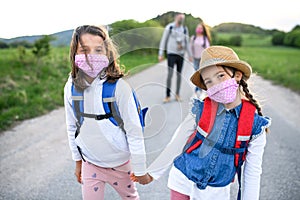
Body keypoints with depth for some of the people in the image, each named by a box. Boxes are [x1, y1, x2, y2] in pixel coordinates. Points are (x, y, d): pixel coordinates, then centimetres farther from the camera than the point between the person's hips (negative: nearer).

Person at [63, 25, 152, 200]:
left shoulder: (118, 87, -22)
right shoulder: (71, 87, -9)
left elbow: (134, 131, -16)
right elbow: (72, 128, 4)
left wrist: (140, 169, -10)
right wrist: (77, 161, 11)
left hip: (120, 163, -2)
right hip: (90, 163, 3)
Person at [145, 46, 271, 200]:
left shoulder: (255, 124, -13)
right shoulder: (200, 110, -14)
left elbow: (252, 171, -5)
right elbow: (175, 144, -5)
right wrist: (152, 172, 0)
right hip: (182, 179, 0)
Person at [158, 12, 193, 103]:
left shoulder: (185, 29, 5)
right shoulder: (169, 27, -5)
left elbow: (187, 43, 11)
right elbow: (163, 41, -3)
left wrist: (190, 55, 9)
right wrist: (160, 54, -7)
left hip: (181, 54, 4)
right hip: (171, 54, -3)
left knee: (179, 74, 6)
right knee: (170, 74, -9)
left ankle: (177, 94, 18)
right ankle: (168, 96, -3)